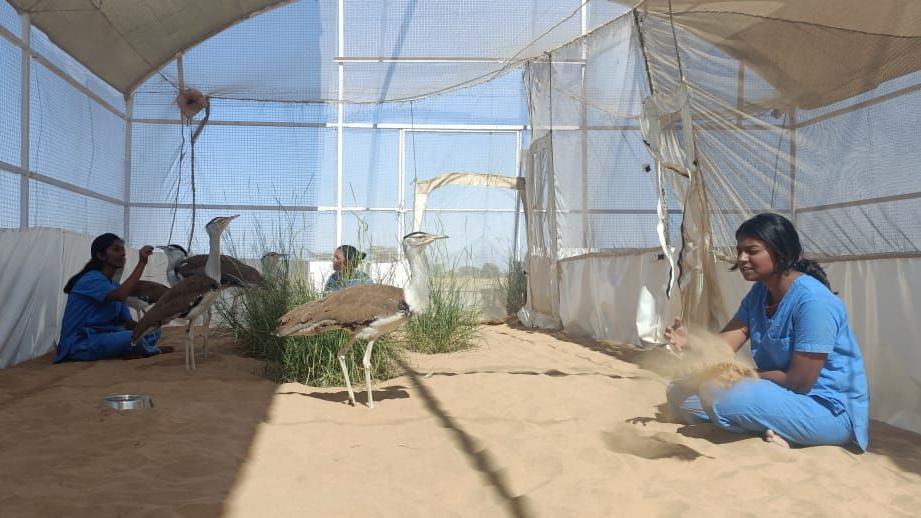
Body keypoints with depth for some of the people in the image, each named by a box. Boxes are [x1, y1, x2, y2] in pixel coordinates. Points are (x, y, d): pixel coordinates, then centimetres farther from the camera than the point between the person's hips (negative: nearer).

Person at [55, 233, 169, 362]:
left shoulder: (115, 286, 13)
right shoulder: (91, 279, -13)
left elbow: (127, 322, 7)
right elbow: (121, 295, -33)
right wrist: (141, 263, -30)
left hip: (105, 336, 9)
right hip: (79, 344, -9)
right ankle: (150, 350, 3)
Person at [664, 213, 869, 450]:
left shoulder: (813, 300, -21)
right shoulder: (758, 293, 6)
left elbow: (799, 381, -21)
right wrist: (691, 344, -28)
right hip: (779, 394, 9)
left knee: (717, 392, -32)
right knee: (680, 392, 2)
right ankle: (768, 430, -7)